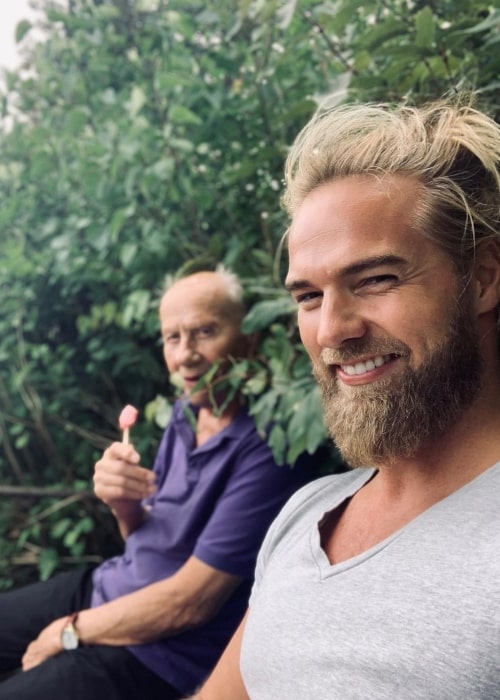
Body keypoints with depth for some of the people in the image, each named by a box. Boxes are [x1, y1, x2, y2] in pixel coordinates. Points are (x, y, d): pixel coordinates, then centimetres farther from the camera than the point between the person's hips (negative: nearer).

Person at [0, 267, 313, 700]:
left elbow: (189, 602, -23)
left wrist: (70, 633, -9)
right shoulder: (188, 412, 0)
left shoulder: (267, 448, -26)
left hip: (161, 651, -7)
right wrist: (123, 503, -15)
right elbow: (147, 535, 8)